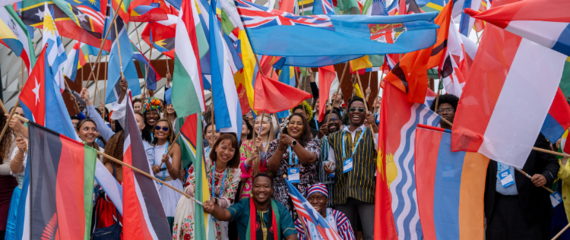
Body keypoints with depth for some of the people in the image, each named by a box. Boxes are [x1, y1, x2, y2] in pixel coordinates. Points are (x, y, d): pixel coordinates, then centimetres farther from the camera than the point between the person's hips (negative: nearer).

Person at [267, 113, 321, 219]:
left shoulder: (311, 143, 10)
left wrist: (293, 142, -19)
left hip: (306, 194, 0)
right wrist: (280, 148, -13)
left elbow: (310, 159, -11)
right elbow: (271, 167, 0)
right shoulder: (276, 143, 11)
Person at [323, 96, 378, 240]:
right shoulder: (335, 137, 19)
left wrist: (374, 126, -14)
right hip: (342, 193, 3)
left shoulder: (372, 133, 11)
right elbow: (332, 165, 21)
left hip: (367, 191, -3)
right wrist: (329, 168, -1)